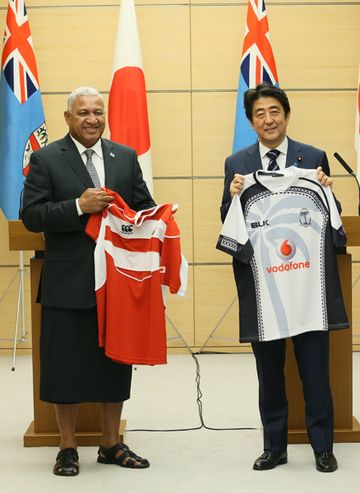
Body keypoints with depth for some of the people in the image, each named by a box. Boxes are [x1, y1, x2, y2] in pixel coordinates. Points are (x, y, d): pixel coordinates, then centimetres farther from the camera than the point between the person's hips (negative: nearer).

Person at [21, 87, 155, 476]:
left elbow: (144, 206, 10)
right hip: (68, 283, -3)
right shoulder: (46, 159, -2)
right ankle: (67, 448, 19)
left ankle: (111, 444, 26)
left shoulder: (126, 157, 9)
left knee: (115, 361, 12)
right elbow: (31, 216, -9)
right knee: (65, 366, 4)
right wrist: (79, 206, -20)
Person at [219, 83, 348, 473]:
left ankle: (322, 447, 17)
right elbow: (228, 223, 4)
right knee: (268, 369, 11)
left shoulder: (314, 158, 3)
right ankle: (274, 447, 22)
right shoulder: (237, 164, 6)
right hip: (260, 280, 1)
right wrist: (233, 197, -15)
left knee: (315, 366, 5)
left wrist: (327, 192, -15)